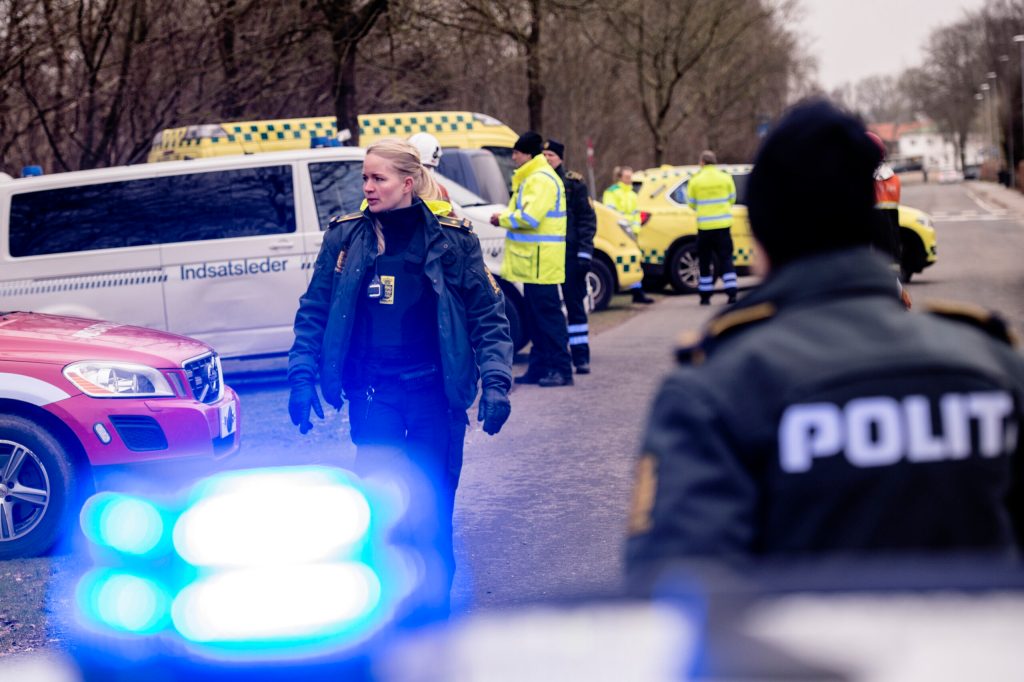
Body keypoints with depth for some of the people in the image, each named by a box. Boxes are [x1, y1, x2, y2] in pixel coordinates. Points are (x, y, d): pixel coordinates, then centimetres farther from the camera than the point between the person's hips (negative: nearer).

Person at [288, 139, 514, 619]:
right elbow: (313, 311, 10)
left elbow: (489, 316, 1)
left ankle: (432, 614, 17)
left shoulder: (452, 239, -1)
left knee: (432, 511, 4)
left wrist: (495, 384, -8)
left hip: (435, 391, -1)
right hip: (372, 394, 1)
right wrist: (302, 377, 1)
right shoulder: (344, 237, 3)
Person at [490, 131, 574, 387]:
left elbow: (530, 217, -24)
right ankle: (540, 367, 18)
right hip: (533, 260, 11)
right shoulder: (530, 178, 20)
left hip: (541, 262, -11)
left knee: (548, 313, -8)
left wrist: (503, 219, -9)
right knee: (536, 314, 13)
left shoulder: (541, 179, -15)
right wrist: (506, 218, 6)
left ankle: (561, 369, -6)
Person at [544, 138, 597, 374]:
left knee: (575, 306, 0)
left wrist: (584, 251, -9)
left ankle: (581, 357, 4)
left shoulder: (574, 183, 2)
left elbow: (587, 219, 0)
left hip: (569, 253, -3)